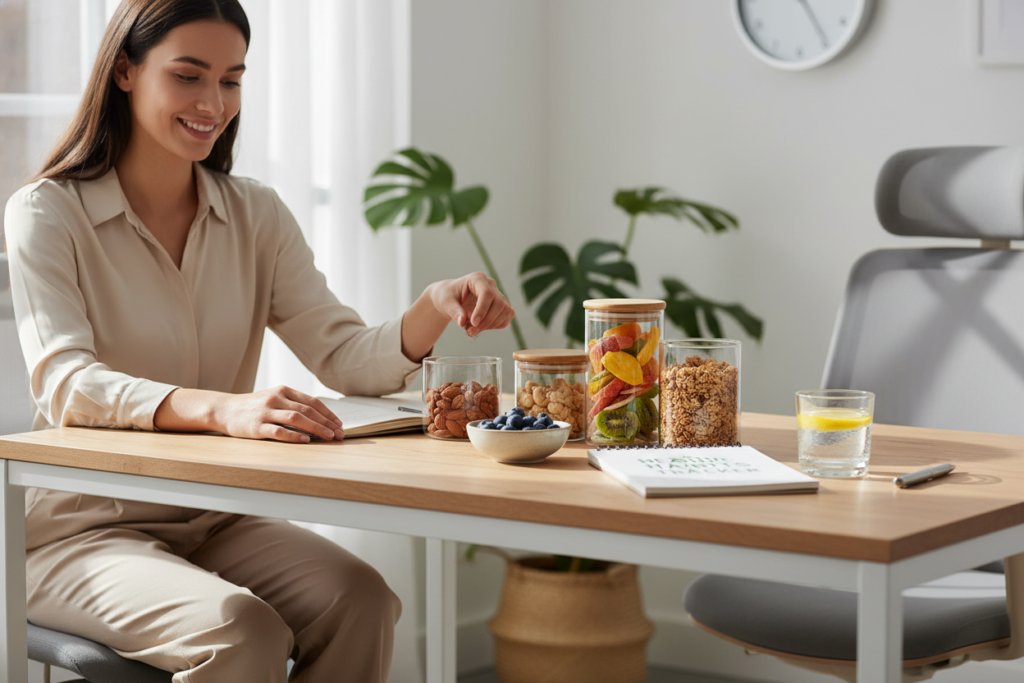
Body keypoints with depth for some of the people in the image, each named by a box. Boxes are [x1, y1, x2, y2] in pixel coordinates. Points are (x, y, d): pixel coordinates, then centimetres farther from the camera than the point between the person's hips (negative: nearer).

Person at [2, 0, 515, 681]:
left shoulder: (256, 215, 9)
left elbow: (345, 356, 0)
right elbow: (65, 383, -21)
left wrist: (436, 307, -22)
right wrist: (221, 408, -39)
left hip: (217, 521, 5)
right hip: (83, 528, -4)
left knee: (361, 601, -24)